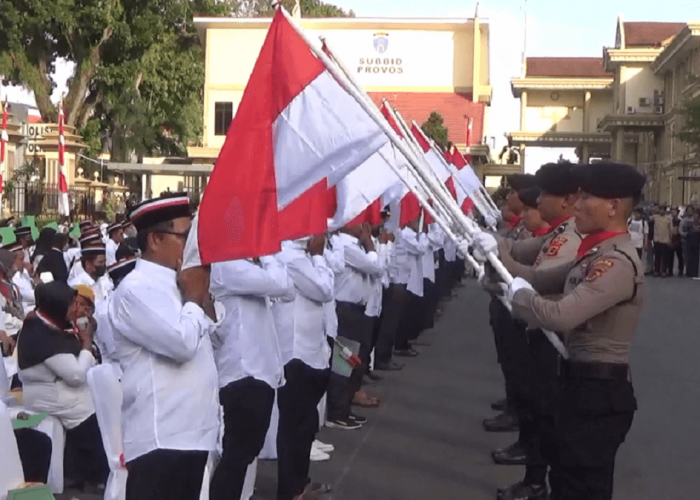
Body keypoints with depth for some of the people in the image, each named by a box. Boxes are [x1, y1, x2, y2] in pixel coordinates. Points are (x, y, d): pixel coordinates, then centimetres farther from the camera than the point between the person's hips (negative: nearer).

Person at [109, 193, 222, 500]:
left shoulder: (175, 282, 16)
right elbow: (182, 344, -24)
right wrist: (194, 299, -6)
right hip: (160, 436, -9)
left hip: (191, 430, 9)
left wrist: (204, 299, 3)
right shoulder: (136, 289, -14)